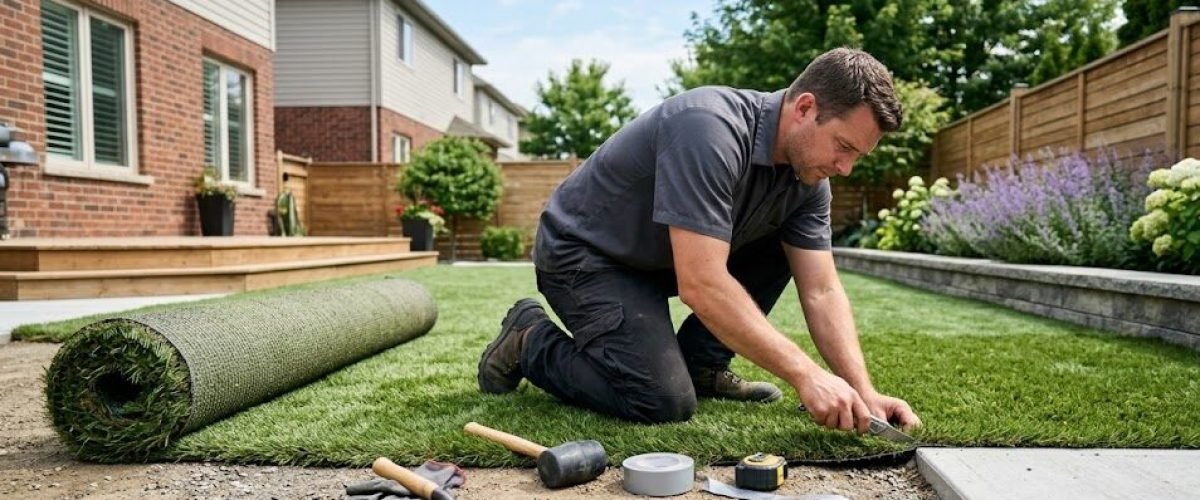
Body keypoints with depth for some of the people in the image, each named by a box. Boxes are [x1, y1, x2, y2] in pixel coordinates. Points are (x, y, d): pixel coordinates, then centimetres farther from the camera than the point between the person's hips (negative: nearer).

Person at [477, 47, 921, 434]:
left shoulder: (807, 174, -7)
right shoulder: (710, 128, -32)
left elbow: (821, 292, -6)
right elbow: (701, 285, -37)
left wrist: (862, 392, -16)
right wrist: (805, 375, -35)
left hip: (664, 255, 8)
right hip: (583, 250, -8)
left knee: (780, 248, -2)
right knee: (665, 401, -19)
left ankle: (699, 363, 8)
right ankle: (530, 342, 3)